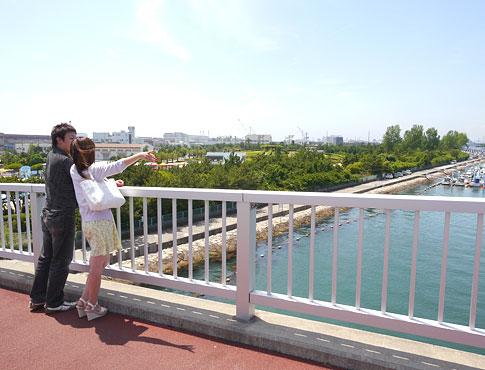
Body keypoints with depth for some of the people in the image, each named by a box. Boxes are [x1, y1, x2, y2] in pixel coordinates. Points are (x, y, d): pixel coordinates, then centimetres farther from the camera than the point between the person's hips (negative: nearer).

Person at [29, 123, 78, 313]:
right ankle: (54, 303, 15)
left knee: (46, 257, 17)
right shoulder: (65, 160, -17)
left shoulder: (51, 156, 9)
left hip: (48, 215, 9)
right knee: (61, 261, 4)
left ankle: (37, 299, 28)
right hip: (63, 217, -9)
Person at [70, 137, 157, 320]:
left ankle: (84, 302, 27)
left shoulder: (74, 170, 8)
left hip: (87, 222, 8)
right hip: (100, 222, -8)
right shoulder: (95, 169, -14)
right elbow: (118, 165, -23)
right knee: (97, 267, 5)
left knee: (101, 262, 21)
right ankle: (92, 307, 18)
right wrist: (141, 155, -18)